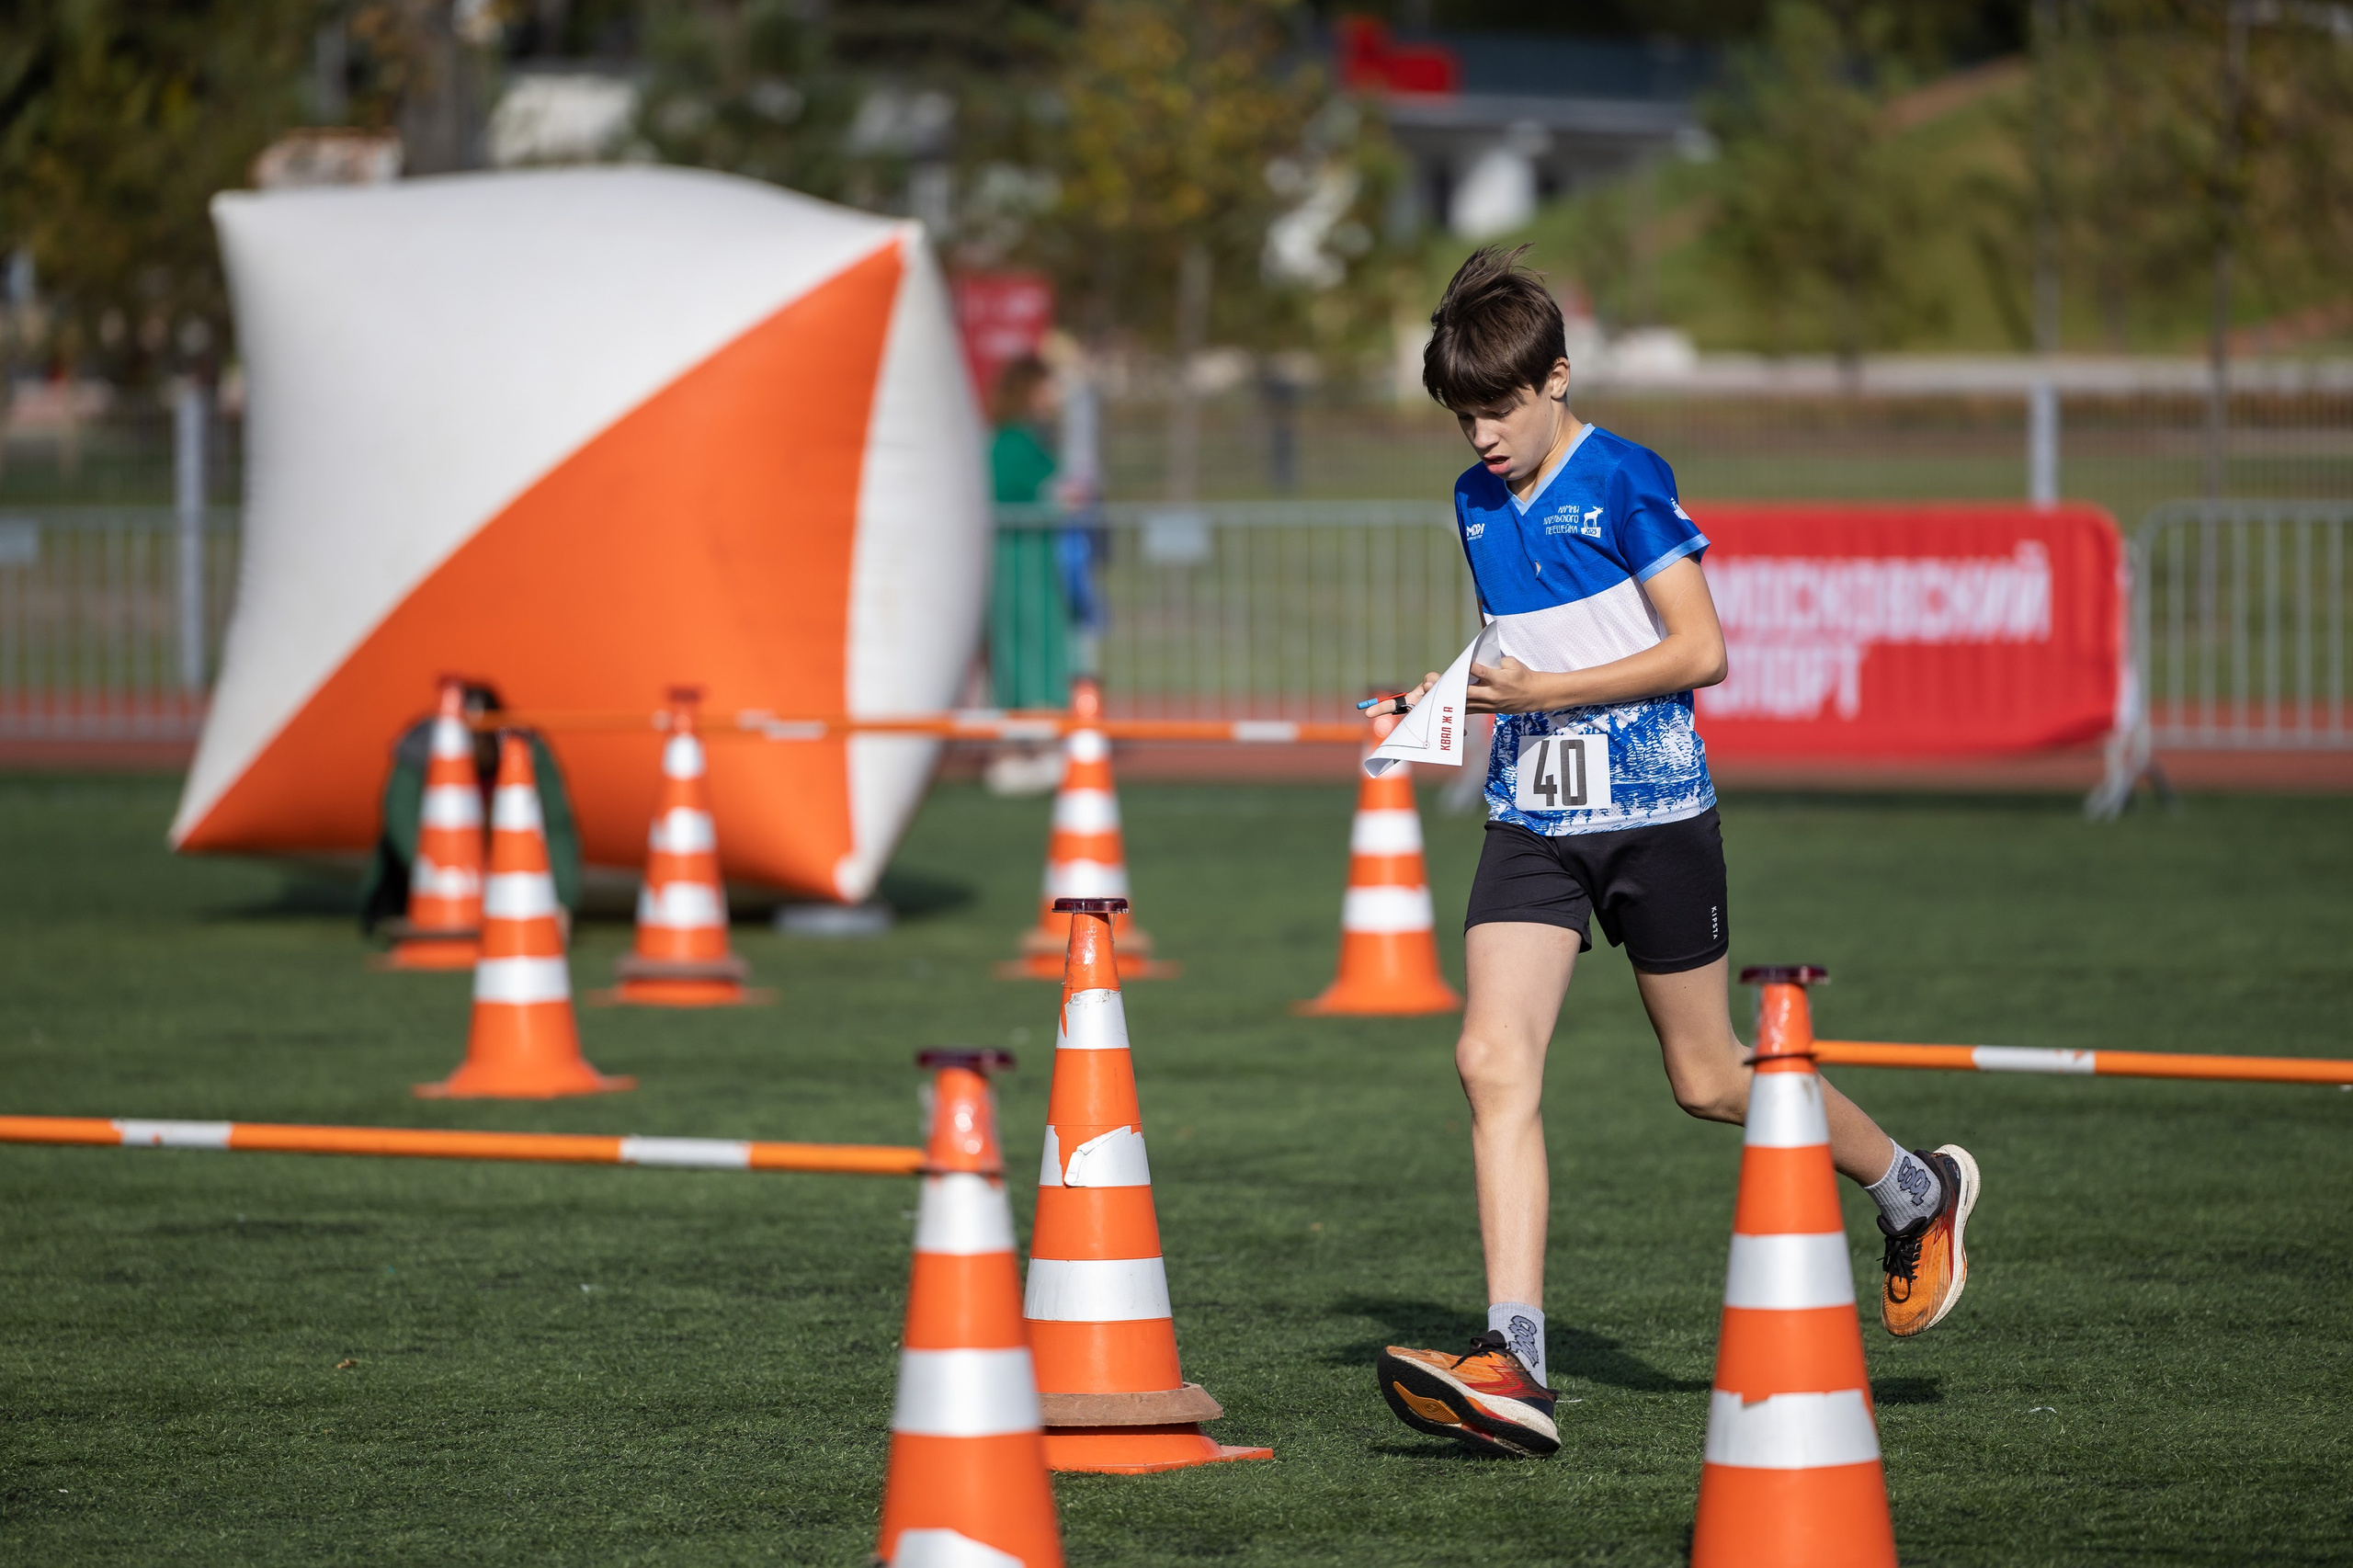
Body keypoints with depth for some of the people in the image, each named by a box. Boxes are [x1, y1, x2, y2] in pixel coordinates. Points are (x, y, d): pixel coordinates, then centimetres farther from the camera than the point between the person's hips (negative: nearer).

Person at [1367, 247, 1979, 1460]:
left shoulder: (1624, 483, -11)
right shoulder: (1478, 504, 10)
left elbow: (1698, 650, -15)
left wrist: (1544, 692, -20)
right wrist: (1454, 699, 5)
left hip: (1653, 814, -6)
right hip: (1532, 820, 6)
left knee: (1708, 1079, 6)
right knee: (1493, 1061, -13)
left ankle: (1917, 1191, 33)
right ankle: (1511, 1362, -19)